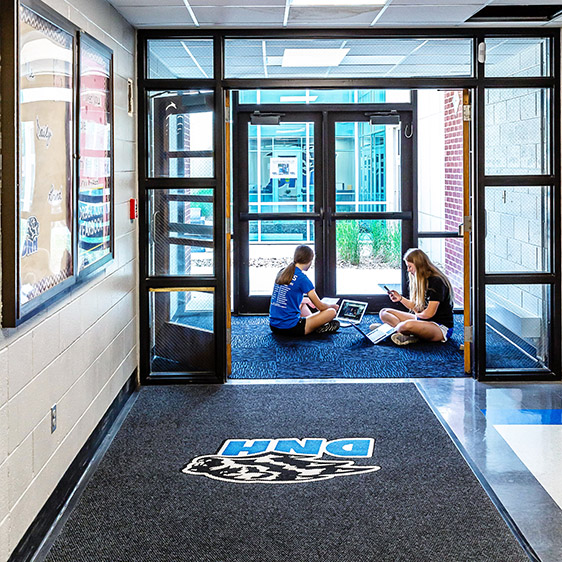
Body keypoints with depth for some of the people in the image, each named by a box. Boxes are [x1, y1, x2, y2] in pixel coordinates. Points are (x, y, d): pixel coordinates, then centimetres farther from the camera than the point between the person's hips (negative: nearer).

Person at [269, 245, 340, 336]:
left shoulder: (281, 273, 9)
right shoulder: (302, 279, -12)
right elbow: (320, 307, -5)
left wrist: (306, 300, 34)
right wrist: (332, 306, 16)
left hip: (273, 326, 8)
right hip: (290, 328, -8)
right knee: (332, 312, -1)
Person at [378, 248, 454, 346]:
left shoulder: (437, 282, -17)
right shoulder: (421, 281, 12)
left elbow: (429, 313, -18)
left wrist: (417, 315, 1)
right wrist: (401, 298, 3)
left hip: (442, 327, -10)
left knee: (409, 325, -43)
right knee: (384, 313, 2)